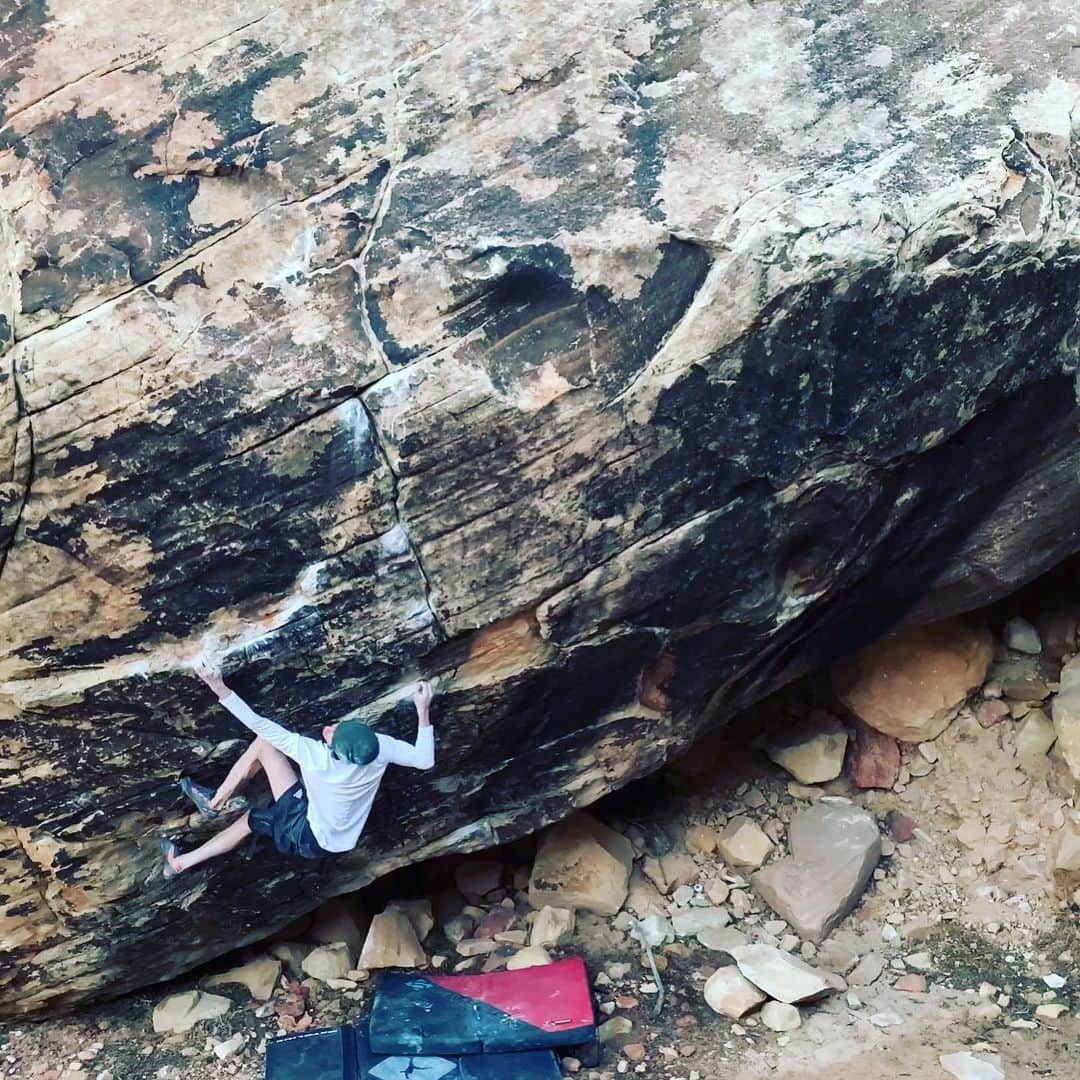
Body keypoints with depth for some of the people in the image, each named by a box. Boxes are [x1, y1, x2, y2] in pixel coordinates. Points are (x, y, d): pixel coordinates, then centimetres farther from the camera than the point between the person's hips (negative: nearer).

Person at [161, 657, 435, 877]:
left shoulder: (315, 756, -37)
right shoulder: (380, 747, -27)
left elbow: (259, 725, -36)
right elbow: (425, 759, -11)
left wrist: (220, 688, -35)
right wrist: (423, 711, -9)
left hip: (312, 838, -6)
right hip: (338, 840, 6)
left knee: (263, 743, -5)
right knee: (249, 819, 24)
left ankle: (215, 801, 15)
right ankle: (182, 862, 35)